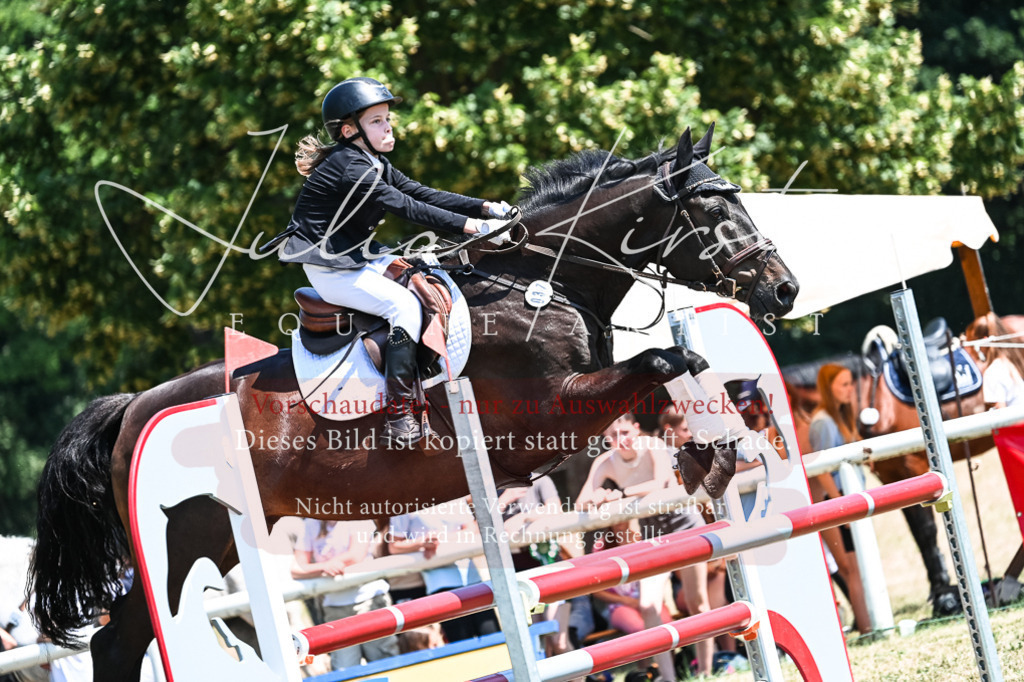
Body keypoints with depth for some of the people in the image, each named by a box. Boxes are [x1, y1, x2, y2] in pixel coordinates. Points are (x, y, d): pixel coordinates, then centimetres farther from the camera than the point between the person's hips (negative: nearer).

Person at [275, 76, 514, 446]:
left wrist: (486, 207, -5)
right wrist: (471, 226, -32)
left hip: (360, 256, 10)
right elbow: (405, 207, -28)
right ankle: (399, 418, -27)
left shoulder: (375, 165, 10)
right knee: (404, 304, -23)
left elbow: (423, 194, 5)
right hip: (329, 269, -10)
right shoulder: (349, 166, -21)